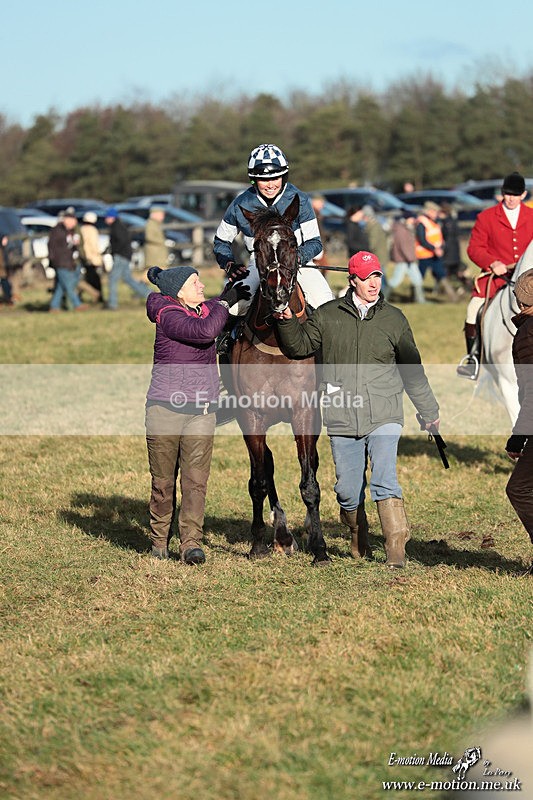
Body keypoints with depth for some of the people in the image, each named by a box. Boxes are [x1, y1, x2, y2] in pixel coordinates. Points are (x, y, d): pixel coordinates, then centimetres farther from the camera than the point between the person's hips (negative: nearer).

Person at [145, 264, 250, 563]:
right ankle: (159, 540, 19)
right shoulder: (168, 316, -11)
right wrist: (224, 303, -11)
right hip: (166, 408, -5)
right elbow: (205, 331, -27)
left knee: (196, 480, -6)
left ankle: (191, 542, -10)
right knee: (163, 480, 5)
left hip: (202, 412, 5)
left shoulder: (206, 310, 11)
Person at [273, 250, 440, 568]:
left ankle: (397, 549, -16)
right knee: (348, 490, 6)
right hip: (342, 419, 1)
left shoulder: (394, 319, 6)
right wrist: (287, 322, -5)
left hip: (384, 417, -1)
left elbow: (412, 370, 14)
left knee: (385, 482, -16)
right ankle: (358, 539, 30)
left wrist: (430, 412, 20)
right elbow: (300, 345, 15)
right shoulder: (327, 316, 6)